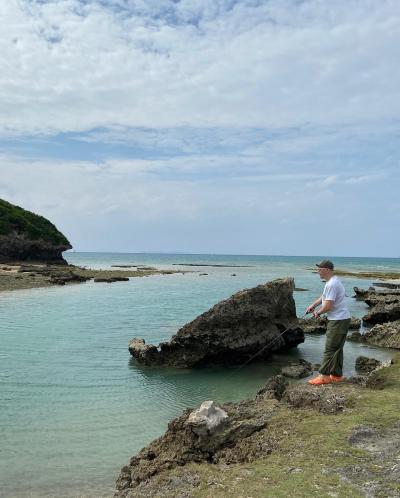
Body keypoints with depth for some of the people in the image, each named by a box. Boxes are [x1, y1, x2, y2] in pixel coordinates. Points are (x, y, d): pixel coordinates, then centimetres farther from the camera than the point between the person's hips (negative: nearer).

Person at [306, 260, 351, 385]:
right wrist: (313, 305, 18)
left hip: (338, 321, -11)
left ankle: (324, 376, -2)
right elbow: (324, 296, 29)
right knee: (337, 348, 15)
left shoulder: (332, 284, -21)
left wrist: (318, 312, -6)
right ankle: (337, 375, 22)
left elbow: (328, 306, -24)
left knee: (330, 349, -6)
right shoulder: (331, 281, 14)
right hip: (340, 319, 11)